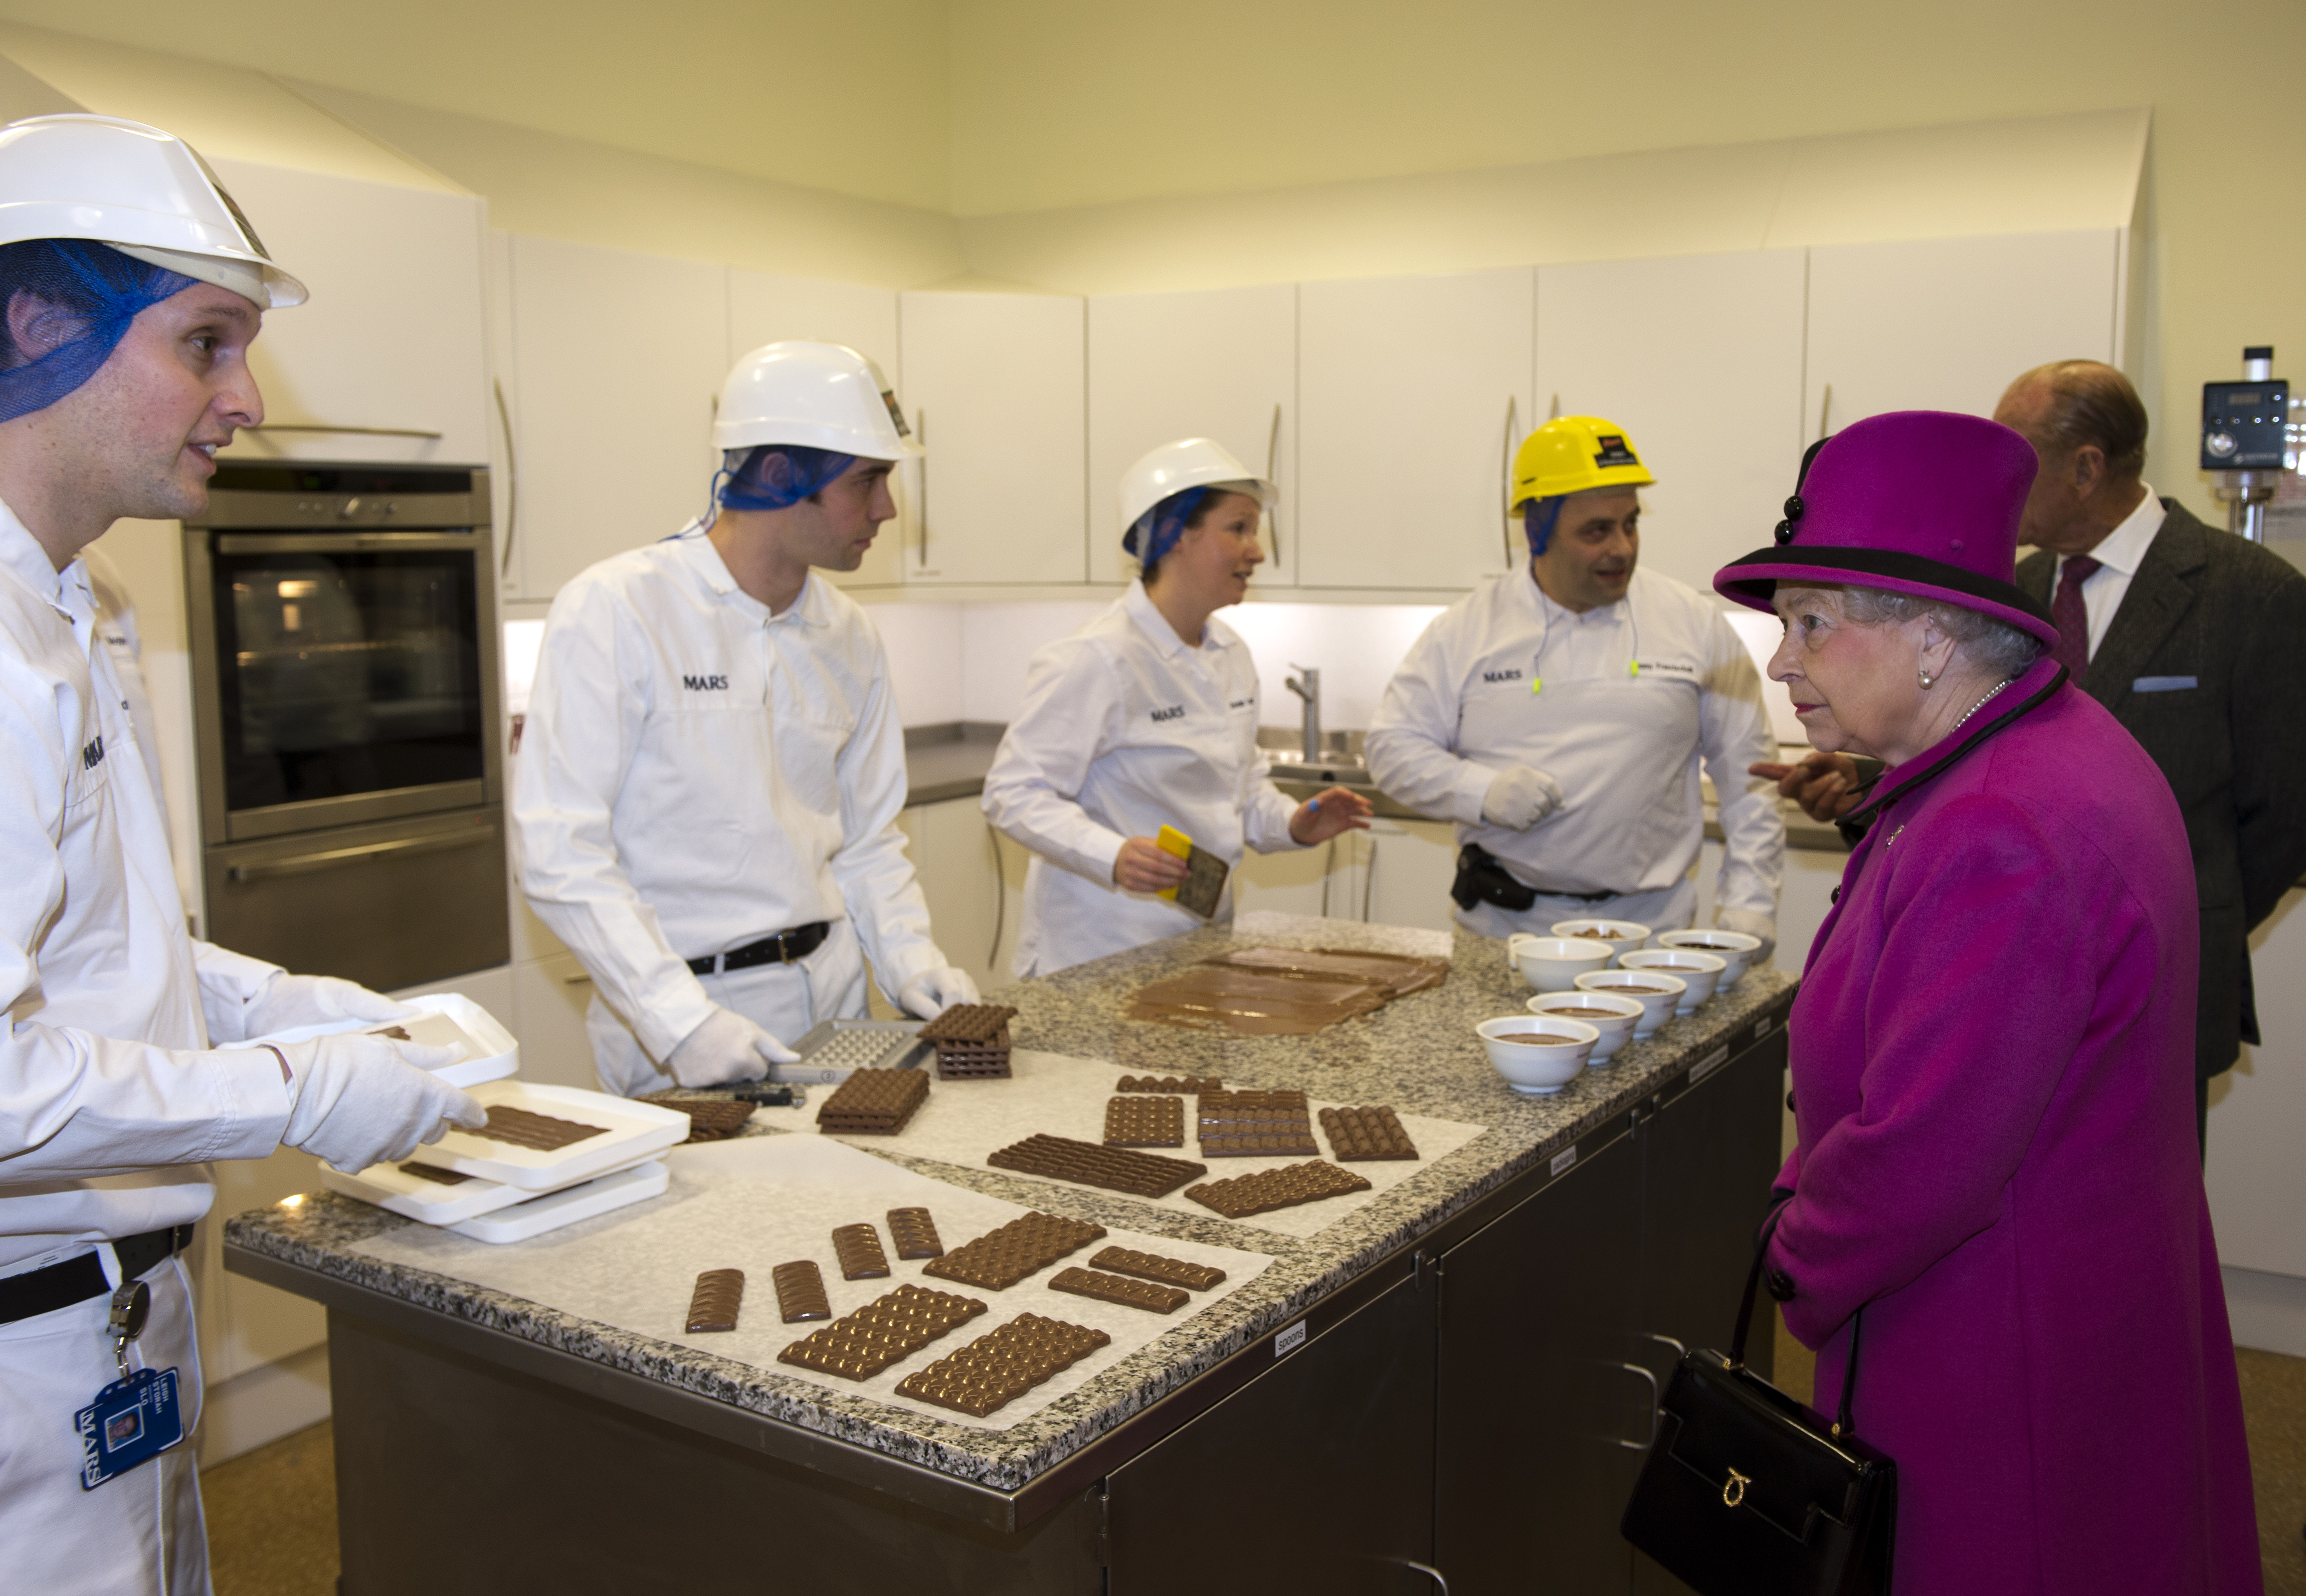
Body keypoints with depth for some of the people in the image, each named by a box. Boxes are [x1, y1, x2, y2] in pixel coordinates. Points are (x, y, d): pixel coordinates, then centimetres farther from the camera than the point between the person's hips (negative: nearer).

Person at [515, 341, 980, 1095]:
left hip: (832, 1001, 5)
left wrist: (911, 961, -1)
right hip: (675, 1013, -5)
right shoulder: (614, 609, -12)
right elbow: (560, 849, -17)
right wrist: (681, 1020, -24)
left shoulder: (850, 638, 7)